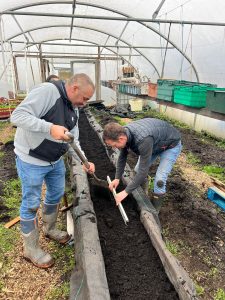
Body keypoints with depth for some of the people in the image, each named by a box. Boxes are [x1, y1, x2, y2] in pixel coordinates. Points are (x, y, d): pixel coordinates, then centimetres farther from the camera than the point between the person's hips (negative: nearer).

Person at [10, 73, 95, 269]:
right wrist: (50, 127, -36)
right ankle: (31, 249, 27)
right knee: (31, 204, 6)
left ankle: (50, 229, 47)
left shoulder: (73, 109, 4)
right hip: (31, 161, -8)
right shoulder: (47, 91, -22)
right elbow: (18, 116, -28)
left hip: (55, 160, 8)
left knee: (56, 194, 20)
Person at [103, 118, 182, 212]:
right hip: (156, 143, 8)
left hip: (170, 144, -7)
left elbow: (143, 170, -37)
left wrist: (126, 191, -29)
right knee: (138, 169, 4)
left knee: (159, 179, -16)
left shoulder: (143, 140, -44)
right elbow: (122, 157, -2)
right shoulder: (124, 133, -19)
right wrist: (117, 178, -2)